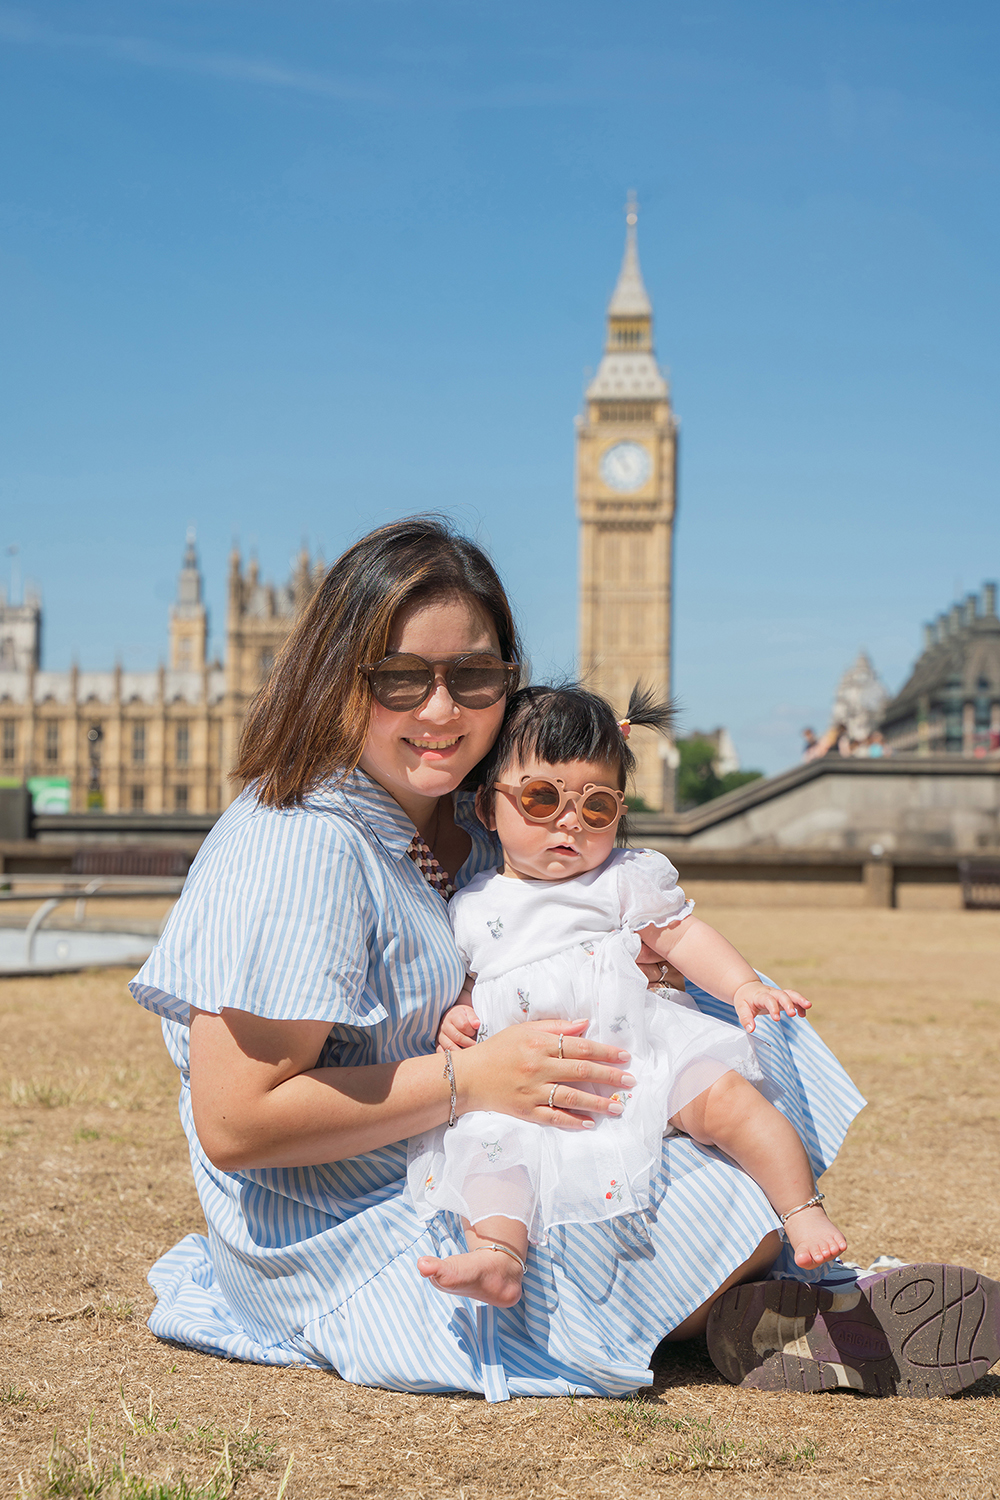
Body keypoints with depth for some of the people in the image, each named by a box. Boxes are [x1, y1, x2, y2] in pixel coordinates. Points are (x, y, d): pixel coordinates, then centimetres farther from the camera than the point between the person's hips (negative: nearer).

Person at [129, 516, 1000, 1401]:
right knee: (740, 1206, -19)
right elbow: (234, 1123, -26)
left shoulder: (462, 820, 5)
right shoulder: (303, 847, -24)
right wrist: (469, 1082, -24)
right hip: (349, 1251, -10)